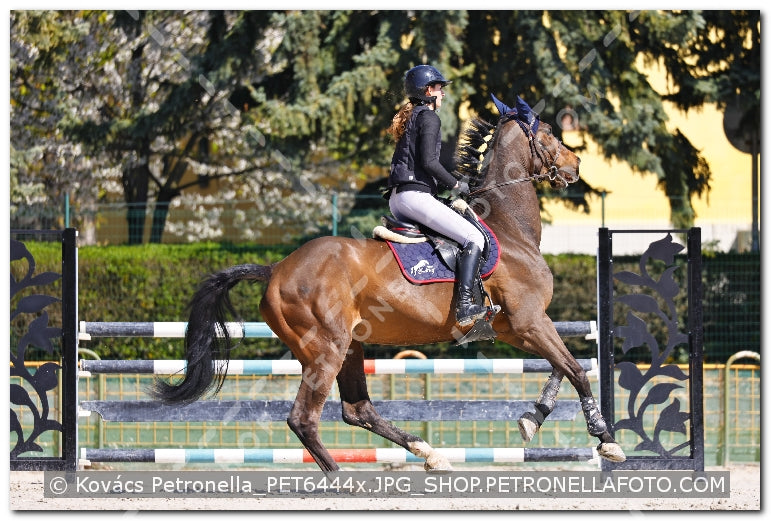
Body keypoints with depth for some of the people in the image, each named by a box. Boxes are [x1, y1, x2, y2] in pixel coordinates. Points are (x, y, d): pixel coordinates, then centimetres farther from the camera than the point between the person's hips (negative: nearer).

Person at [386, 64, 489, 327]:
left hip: (397, 199, 10)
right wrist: (455, 185, -4)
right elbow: (428, 162, -17)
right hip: (416, 195, -10)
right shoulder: (429, 117, -6)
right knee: (475, 238, -12)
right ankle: (465, 305, -26)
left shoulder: (408, 117, 22)